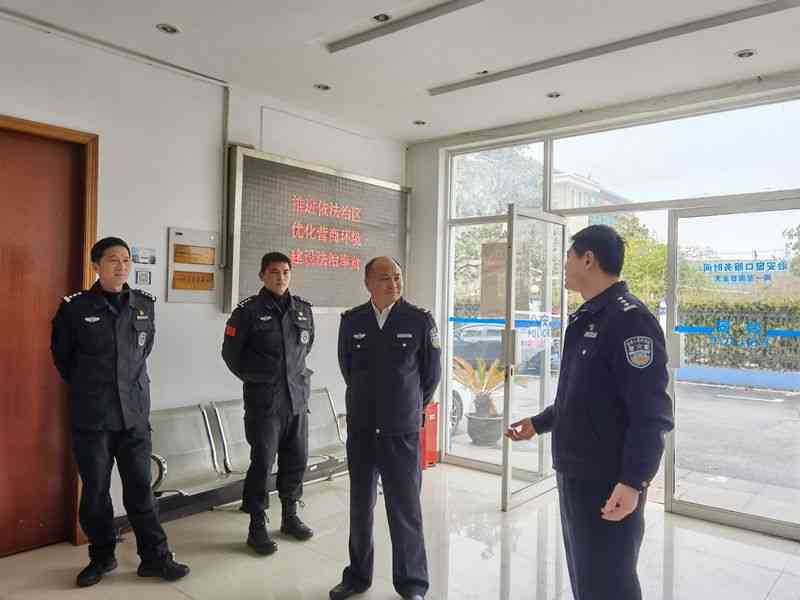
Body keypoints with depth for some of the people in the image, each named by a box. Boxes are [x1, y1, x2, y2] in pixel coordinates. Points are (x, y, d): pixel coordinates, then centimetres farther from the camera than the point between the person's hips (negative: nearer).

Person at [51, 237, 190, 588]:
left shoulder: (145, 305, 2)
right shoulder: (75, 308, -6)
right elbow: (62, 356, 7)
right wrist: (86, 389, 13)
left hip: (135, 414, 2)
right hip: (91, 417, -1)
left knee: (140, 487, 6)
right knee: (95, 490, 10)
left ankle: (155, 556, 16)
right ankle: (101, 556, 27)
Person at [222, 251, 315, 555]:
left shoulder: (304, 309, 5)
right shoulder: (248, 310, -8)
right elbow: (231, 352, 1)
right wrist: (253, 379, 7)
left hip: (298, 398, 5)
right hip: (264, 401, -4)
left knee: (296, 460, 11)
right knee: (262, 462, 0)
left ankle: (290, 516, 30)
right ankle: (257, 527, 15)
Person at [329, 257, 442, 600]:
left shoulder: (420, 321, -6)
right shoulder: (351, 321, 0)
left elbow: (431, 374, 4)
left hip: (402, 432, -2)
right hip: (360, 430, 3)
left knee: (406, 508, 6)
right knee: (360, 505, 14)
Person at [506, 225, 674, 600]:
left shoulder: (629, 318, -17)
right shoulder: (586, 319, 12)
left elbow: (651, 414, -22)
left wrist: (633, 482, -27)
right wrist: (539, 424, 26)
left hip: (608, 484, -9)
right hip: (574, 475, 9)